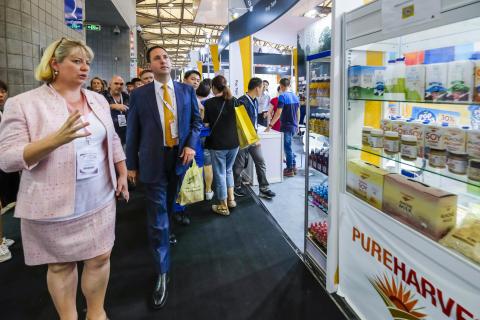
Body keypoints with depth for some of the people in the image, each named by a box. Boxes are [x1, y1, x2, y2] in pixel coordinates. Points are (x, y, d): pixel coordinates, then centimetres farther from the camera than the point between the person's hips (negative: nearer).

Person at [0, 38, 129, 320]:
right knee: (61, 265, 13)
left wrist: (122, 174, 12)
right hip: (55, 205, -4)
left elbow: (112, 140, 16)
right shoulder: (23, 103, -10)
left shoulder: (98, 100, 7)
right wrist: (56, 139, -29)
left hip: (100, 199, 4)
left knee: (101, 257, 12)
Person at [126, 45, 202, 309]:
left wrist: (191, 144, -9)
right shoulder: (139, 95, -3)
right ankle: (162, 272, 9)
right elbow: (132, 131, 1)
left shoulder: (187, 90, 3)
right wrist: (131, 164, 2)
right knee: (157, 217, -1)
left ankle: (165, 231, 53)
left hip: (180, 158, 3)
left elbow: (196, 121, 8)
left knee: (169, 207, 22)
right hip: (153, 162, -2)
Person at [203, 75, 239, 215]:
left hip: (218, 144, -4)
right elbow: (238, 121, 8)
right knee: (228, 170, 25)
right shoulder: (234, 101, 2)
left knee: (220, 174, 7)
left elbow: (206, 124, -7)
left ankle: (223, 206, 17)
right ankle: (231, 198, 22)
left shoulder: (209, 103, -10)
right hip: (233, 142, 4)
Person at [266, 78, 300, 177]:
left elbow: (278, 113, -21)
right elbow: (298, 113, 14)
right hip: (294, 126, 7)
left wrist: (270, 125, -20)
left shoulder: (282, 96, -14)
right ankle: (293, 166, 23)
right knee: (288, 147, 19)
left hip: (286, 126, -7)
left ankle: (290, 170, 9)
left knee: (287, 148, 2)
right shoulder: (295, 96, 8)